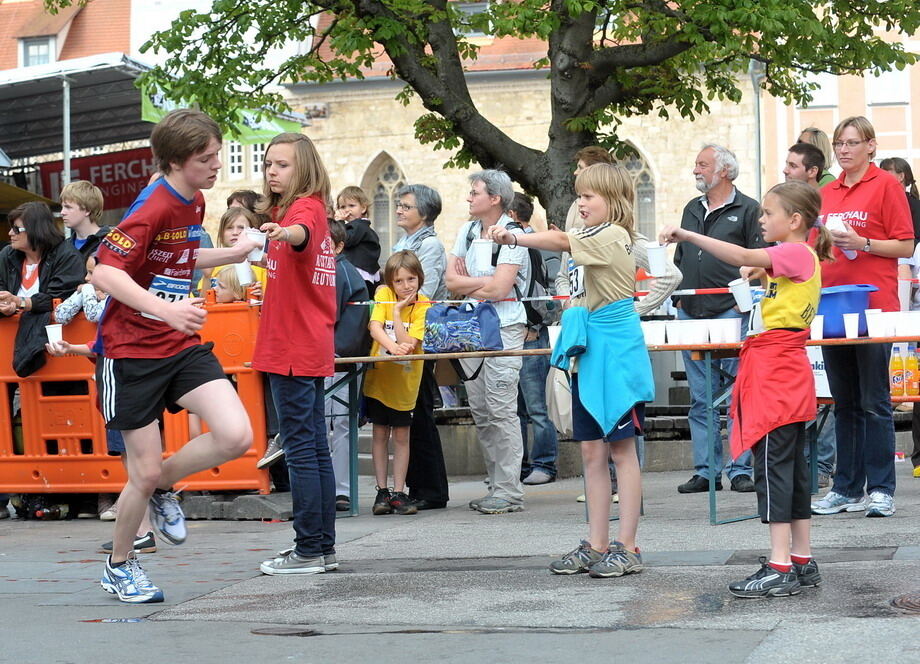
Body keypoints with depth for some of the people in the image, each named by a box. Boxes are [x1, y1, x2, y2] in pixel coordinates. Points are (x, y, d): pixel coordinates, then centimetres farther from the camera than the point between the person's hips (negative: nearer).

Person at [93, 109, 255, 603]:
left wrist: (231, 255, 16)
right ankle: (118, 566, 23)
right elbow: (104, 273, -27)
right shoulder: (153, 206, -17)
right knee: (145, 474, -2)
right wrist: (164, 308, -39)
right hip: (131, 352, -6)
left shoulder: (194, 202, 8)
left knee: (237, 436, -14)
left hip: (181, 345, 6)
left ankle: (163, 488, 14)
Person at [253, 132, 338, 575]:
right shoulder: (311, 208, 17)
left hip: (294, 348, -10)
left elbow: (302, 232, -37)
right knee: (314, 447, 12)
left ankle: (309, 551, -5)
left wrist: (285, 232, -57)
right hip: (310, 346, 10)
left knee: (301, 449, -8)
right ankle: (323, 546, 16)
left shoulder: (306, 207, -13)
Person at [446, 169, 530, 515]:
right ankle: (496, 487, 13)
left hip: (504, 328, -7)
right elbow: (452, 281, 8)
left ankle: (509, 492, -7)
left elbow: (499, 289, -16)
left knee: (502, 410, -9)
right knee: (480, 411, 6)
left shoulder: (512, 235, -7)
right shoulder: (467, 231, 14)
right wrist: (486, 282, -7)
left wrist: (467, 284, -3)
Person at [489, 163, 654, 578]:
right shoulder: (589, 239, 18)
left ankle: (627, 548, -2)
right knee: (592, 452, 8)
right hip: (588, 352, 9)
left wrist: (513, 238, -27)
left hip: (616, 352, -9)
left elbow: (561, 241, -23)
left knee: (621, 449, -5)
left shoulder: (613, 236, -10)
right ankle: (596, 546, 12)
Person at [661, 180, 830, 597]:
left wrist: (687, 235, -25)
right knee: (792, 466, 12)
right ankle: (802, 562, 15)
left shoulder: (796, 254, -13)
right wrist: (761, 277, 10)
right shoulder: (801, 258, 18)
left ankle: (780, 568, -13)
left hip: (776, 370, -11)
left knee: (772, 465, -11)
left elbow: (741, 257, -26)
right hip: (788, 371, 11)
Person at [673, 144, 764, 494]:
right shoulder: (691, 210, 19)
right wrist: (680, 296, 14)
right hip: (691, 314, 6)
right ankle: (705, 470, 9)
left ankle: (741, 469, -1)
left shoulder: (748, 210, 1)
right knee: (701, 398, 6)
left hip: (732, 312, -6)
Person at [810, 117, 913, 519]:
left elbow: (905, 246, -6)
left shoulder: (886, 185, -3)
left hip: (872, 307, -6)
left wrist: (861, 243, -17)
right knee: (844, 403, 9)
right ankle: (847, 489, 14)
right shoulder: (827, 194, 14)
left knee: (874, 402, -4)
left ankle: (881, 490, 1)